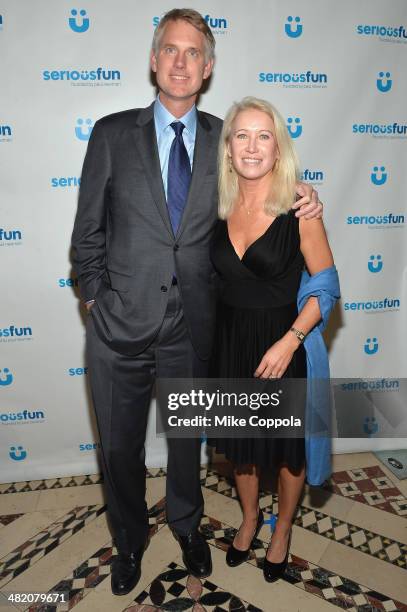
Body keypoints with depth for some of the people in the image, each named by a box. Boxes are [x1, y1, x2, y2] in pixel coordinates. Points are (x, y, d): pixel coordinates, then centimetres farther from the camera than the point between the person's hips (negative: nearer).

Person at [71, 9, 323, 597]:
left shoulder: (223, 139, 3)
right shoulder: (112, 133, -1)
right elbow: (87, 232, 2)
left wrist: (298, 200, -5)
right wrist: (96, 299, -3)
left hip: (192, 324, 1)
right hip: (121, 322, 0)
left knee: (187, 438, 20)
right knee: (120, 447, 15)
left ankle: (187, 525, 49)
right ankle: (129, 538, 44)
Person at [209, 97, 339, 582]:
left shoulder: (298, 207, -13)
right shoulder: (220, 206, -1)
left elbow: (327, 287, -10)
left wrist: (289, 341, -19)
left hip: (281, 344, -3)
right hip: (230, 341, 4)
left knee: (286, 445, 16)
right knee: (239, 438, 21)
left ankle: (282, 529, 45)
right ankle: (250, 516, 49)